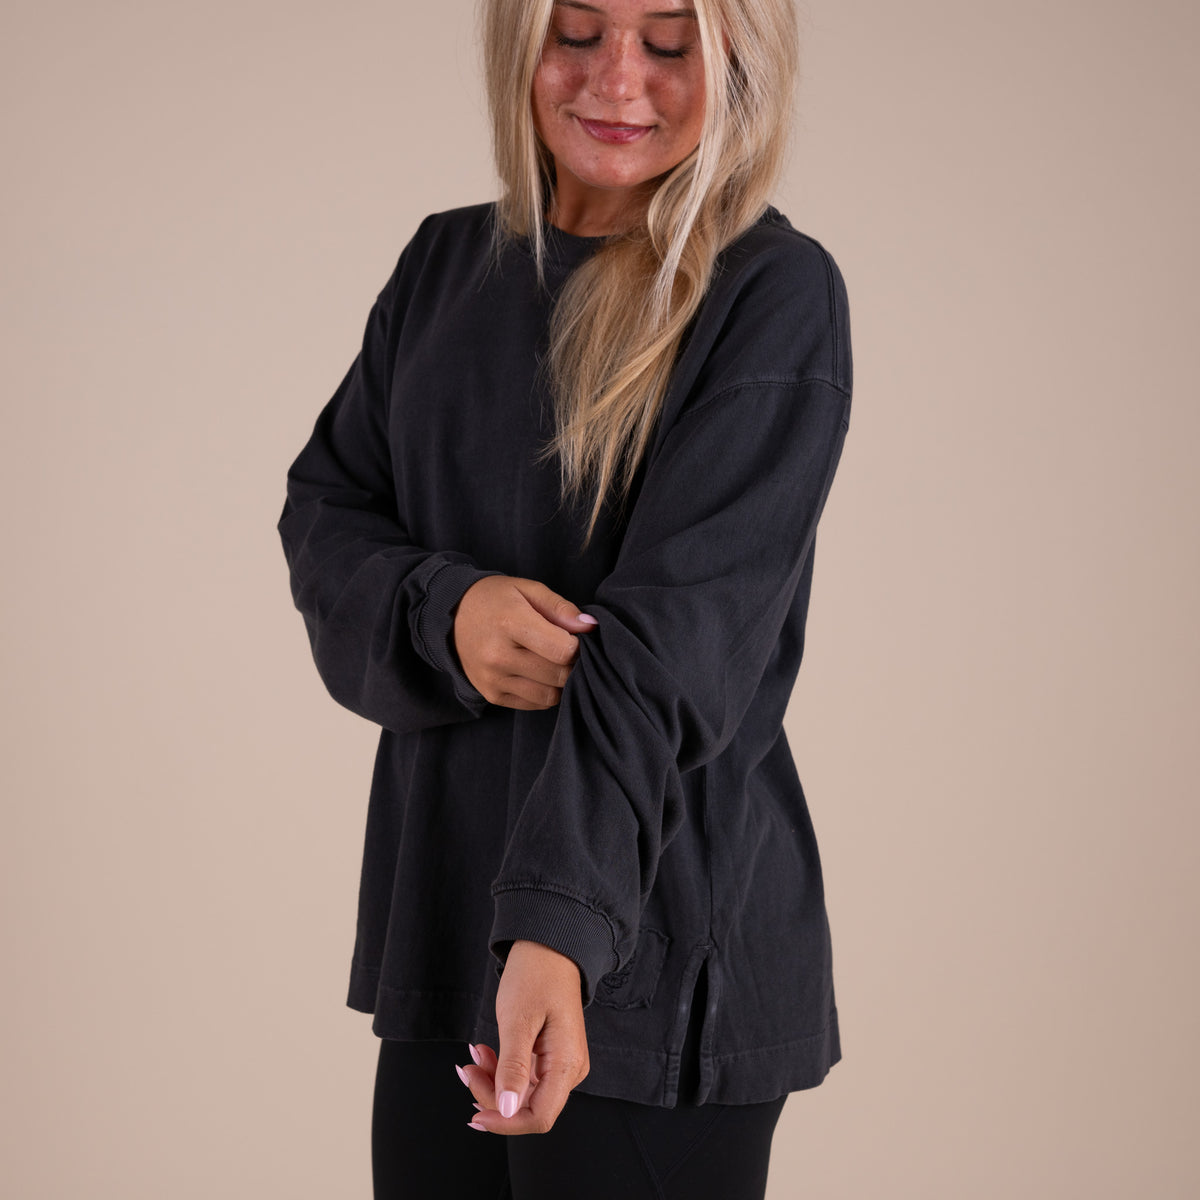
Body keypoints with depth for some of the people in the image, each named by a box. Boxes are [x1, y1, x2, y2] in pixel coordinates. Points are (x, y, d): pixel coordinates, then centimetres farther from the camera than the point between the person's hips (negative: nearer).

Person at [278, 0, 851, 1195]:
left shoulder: (776, 297, -9)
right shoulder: (447, 266, 9)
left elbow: (675, 630, -19)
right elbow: (323, 512, 8)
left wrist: (559, 925, -30)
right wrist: (444, 609, -15)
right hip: (438, 914, 5)